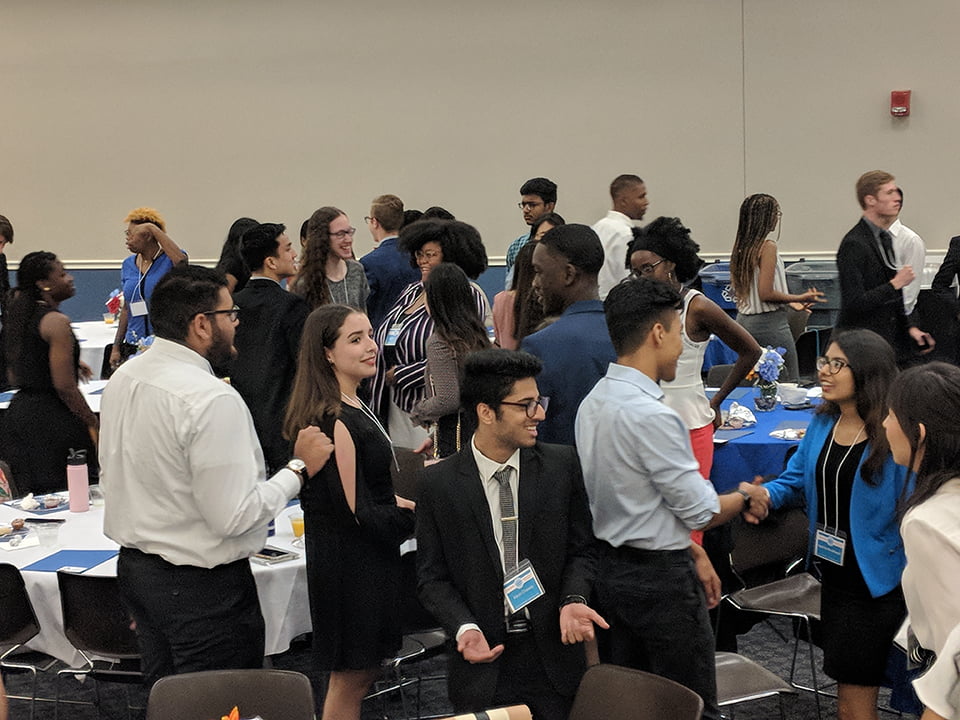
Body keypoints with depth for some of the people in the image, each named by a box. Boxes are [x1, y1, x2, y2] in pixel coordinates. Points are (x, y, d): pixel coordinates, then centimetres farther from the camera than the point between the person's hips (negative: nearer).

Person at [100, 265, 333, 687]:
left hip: (133, 567, 9)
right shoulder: (212, 400, -24)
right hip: (201, 584, -9)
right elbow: (234, 517, -24)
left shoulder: (123, 378, 3)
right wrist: (300, 469, -14)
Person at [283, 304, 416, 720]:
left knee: (364, 671, 18)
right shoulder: (335, 421, -22)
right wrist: (419, 510, -12)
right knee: (351, 678, 2)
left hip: (366, 559, 10)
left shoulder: (352, 408, 10)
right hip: (351, 563, -10)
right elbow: (356, 511, -22)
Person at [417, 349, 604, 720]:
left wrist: (573, 600, -12)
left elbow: (581, 548, 6)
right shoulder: (440, 484, -6)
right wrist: (465, 628, -17)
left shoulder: (561, 464, -1)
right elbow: (432, 577, -1)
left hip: (552, 658, 1)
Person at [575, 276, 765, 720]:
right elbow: (700, 510, -16)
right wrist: (745, 498, 4)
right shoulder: (651, 416, -23)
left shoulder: (594, 403, 5)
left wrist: (691, 552, 17)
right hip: (662, 580, -9)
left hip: (614, 567, 9)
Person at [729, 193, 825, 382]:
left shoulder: (741, 246, 9)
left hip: (744, 320, 9)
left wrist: (790, 302, 20)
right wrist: (799, 298, -9)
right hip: (769, 322, -9)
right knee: (789, 383, -3)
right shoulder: (767, 246, -15)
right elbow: (765, 293, -19)